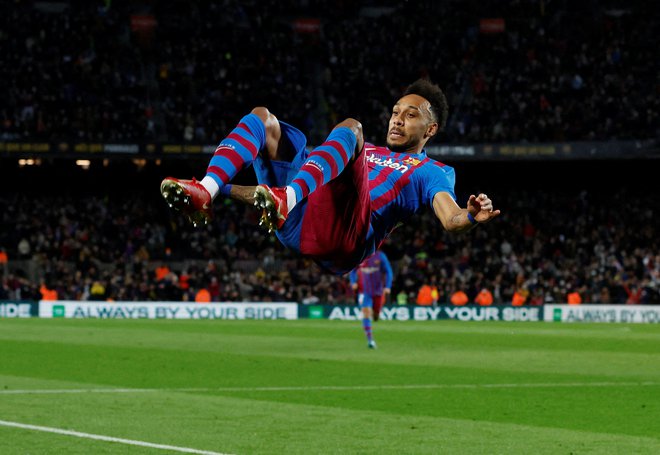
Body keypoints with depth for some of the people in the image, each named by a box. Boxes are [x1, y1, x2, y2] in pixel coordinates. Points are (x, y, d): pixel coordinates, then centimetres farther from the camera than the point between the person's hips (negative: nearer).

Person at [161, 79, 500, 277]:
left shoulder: (430, 172, 20)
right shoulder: (367, 152, 40)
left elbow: (450, 218, 1)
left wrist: (472, 216, -25)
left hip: (342, 238, -6)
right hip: (297, 225, 6)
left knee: (350, 127, -24)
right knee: (261, 117, 4)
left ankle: (287, 199, -50)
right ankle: (206, 192, -24)